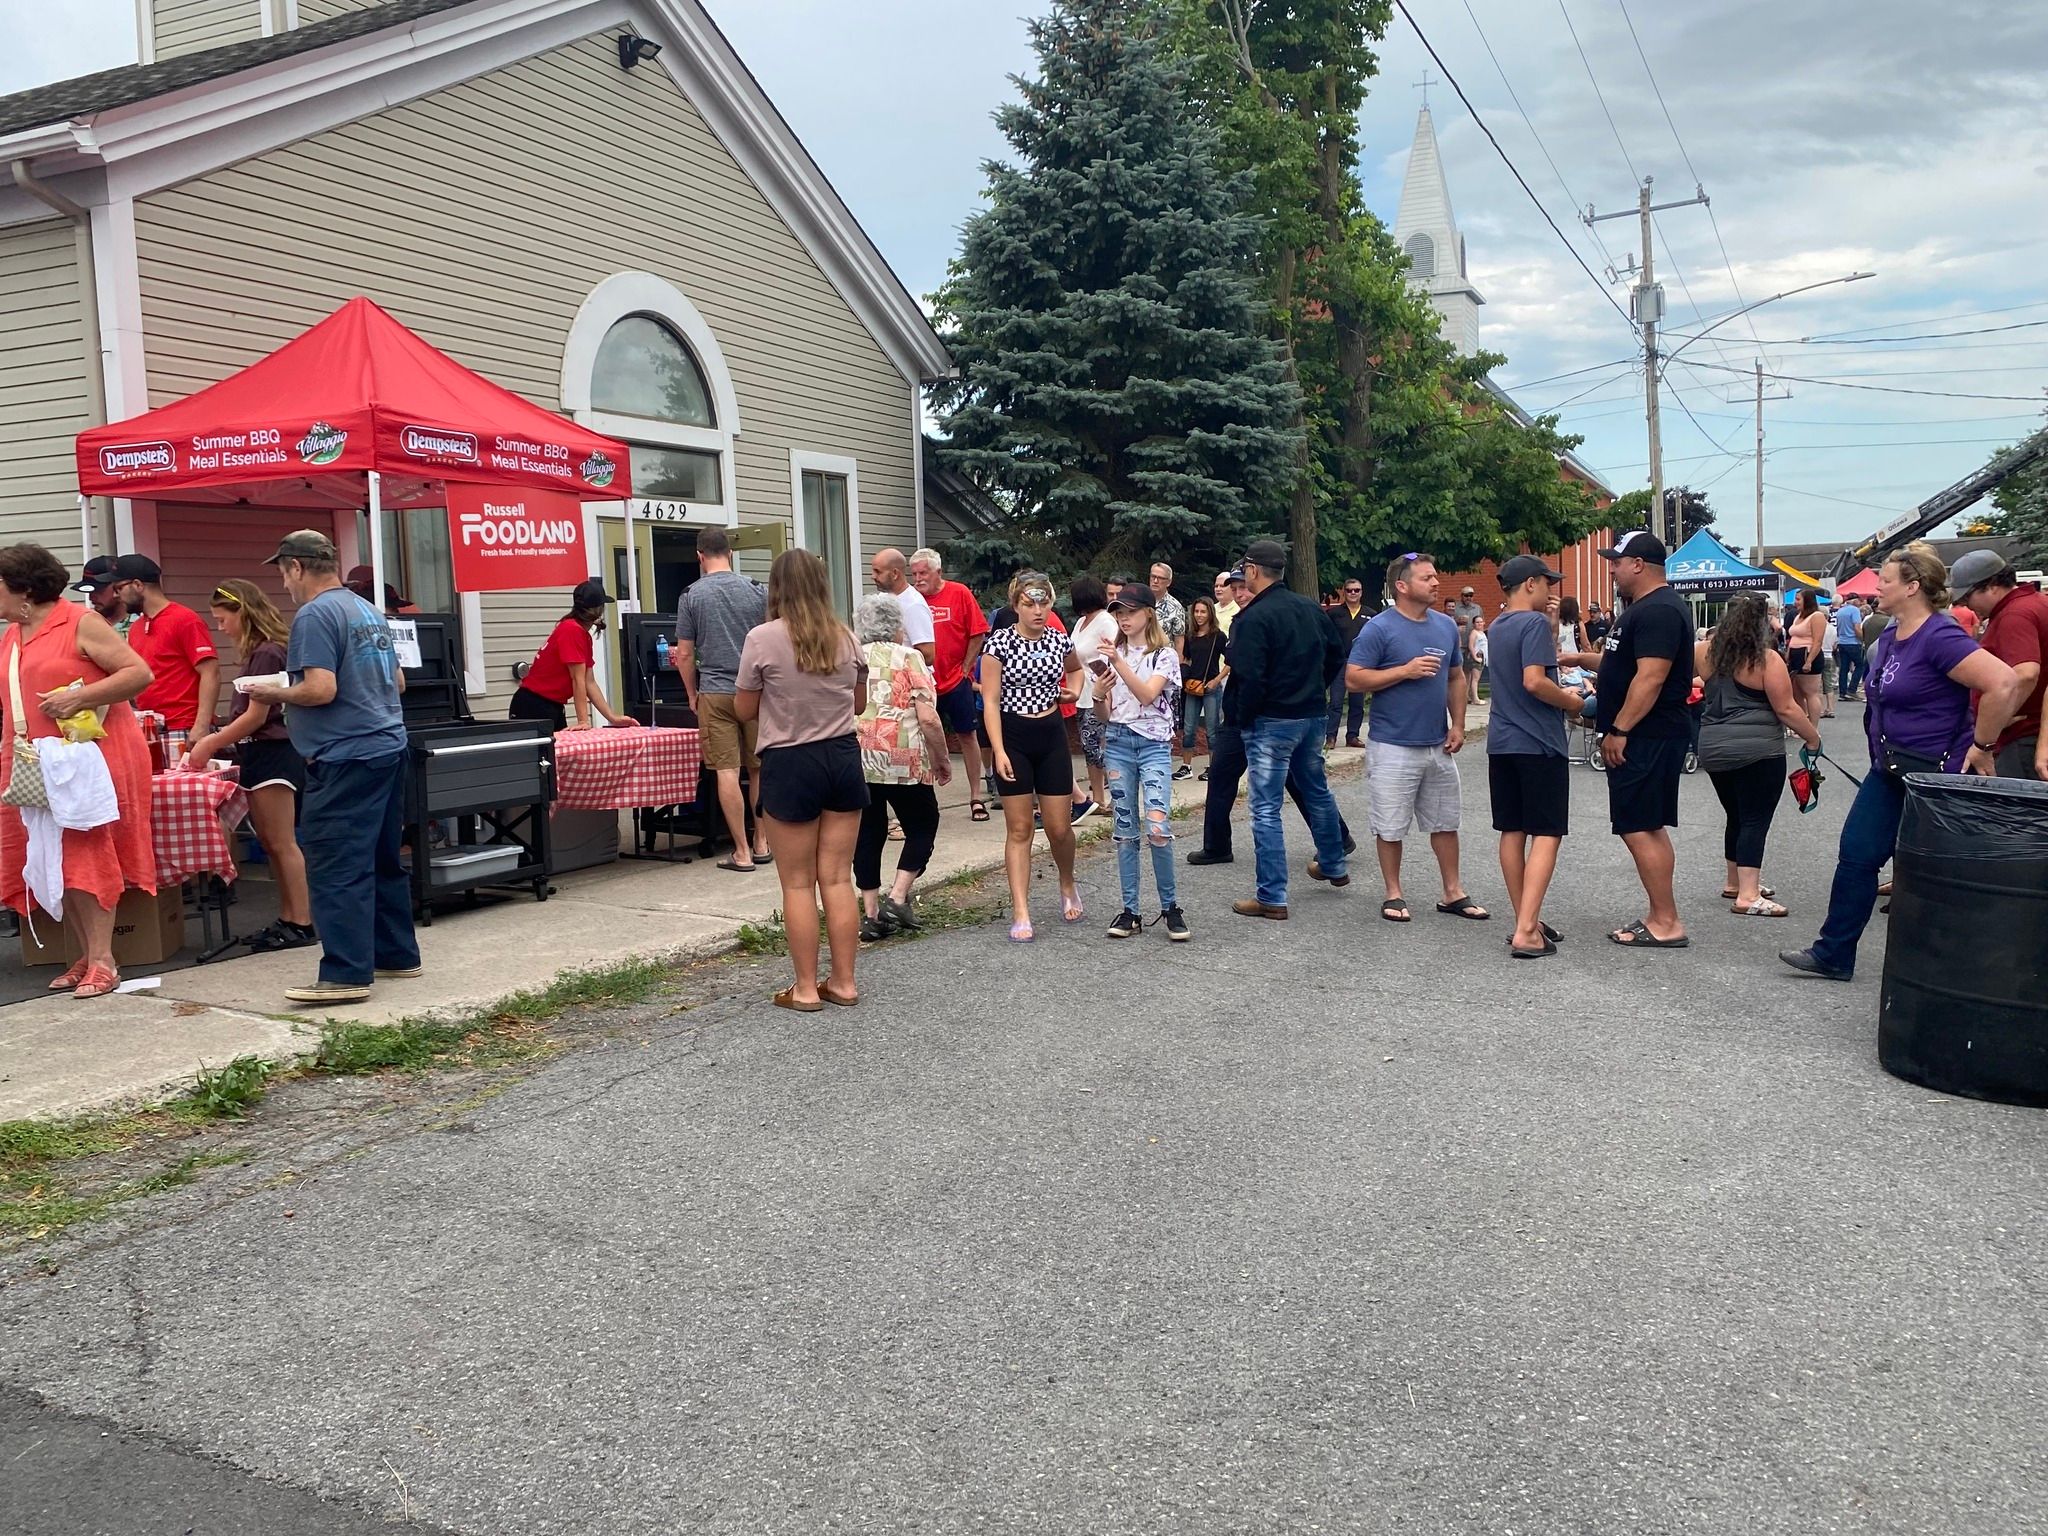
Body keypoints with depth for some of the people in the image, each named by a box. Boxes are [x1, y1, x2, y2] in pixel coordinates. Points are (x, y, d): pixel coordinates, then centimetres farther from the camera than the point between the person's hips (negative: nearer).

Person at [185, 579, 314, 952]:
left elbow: (257, 715, -15)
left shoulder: (267, 653, -13)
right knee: (271, 844, 10)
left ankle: (302, 925, -2)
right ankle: (287, 919, 15)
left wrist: (212, 743, -7)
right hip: (259, 754, 9)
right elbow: (252, 715, 14)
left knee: (282, 844, -6)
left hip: (272, 753, -9)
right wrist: (218, 739, 6)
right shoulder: (258, 652, 14)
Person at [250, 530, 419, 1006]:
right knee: (383, 860, 16)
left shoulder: (314, 616, -11)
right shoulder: (368, 611, 16)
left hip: (346, 757, -9)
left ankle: (346, 974, -7)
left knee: (337, 868, -7)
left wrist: (274, 694, -3)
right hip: (389, 746, 9)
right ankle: (398, 954, 23)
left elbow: (320, 690, -20)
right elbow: (397, 681, 21)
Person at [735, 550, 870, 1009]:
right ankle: (843, 982, 16)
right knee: (838, 878, 9)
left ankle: (806, 988, 11)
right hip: (843, 758, 4)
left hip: (790, 765, -4)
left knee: (798, 883, 5)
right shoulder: (846, 638, 3)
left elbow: (744, 711, -2)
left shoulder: (762, 639, -11)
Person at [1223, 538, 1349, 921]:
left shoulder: (1253, 618, -17)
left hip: (1271, 721, -8)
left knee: (1266, 808, -3)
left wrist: (1241, 718, -8)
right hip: (1312, 715, 8)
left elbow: (1249, 677, -22)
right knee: (1317, 791, 25)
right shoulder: (1311, 609, 7)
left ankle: (1271, 897, -2)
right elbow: (1336, 653, 15)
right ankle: (1333, 866, 41)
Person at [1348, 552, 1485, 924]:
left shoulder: (1446, 625, 9)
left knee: (1445, 822, 13)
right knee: (1391, 826, 3)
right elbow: (1355, 678, -14)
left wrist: (1458, 725, 6)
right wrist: (1405, 671, -19)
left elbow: (1456, 678, 16)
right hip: (1393, 747, -6)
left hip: (1439, 745, 6)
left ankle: (1453, 892, 23)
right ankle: (1393, 894, 17)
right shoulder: (1379, 628, -10)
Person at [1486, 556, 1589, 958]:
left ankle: (1525, 921, 17)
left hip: (1502, 742, 8)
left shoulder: (1498, 626, 14)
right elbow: (1534, 681, -22)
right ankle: (1526, 932, -13)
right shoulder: (1535, 623, -12)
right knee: (1546, 834, -6)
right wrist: (1572, 703, -8)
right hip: (1539, 743, -8)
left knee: (1513, 831, 10)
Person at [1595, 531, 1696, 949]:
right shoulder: (1644, 608, 17)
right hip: (1641, 739, 11)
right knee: (1648, 828, 13)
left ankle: (1666, 923, -4)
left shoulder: (1659, 611, -18)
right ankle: (1659, 917, 19)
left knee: (1638, 828, -9)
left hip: (1647, 739, -11)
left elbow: (1650, 678, -25)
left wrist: (1619, 731, -23)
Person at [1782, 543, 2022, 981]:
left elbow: (2004, 684, -30)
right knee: (1856, 854, 8)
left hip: (1936, 776, -9)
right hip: (1889, 771, 9)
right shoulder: (1890, 637, 8)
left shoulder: (1940, 637, -21)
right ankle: (1833, 954, 15)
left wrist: (1981, 747, -22)